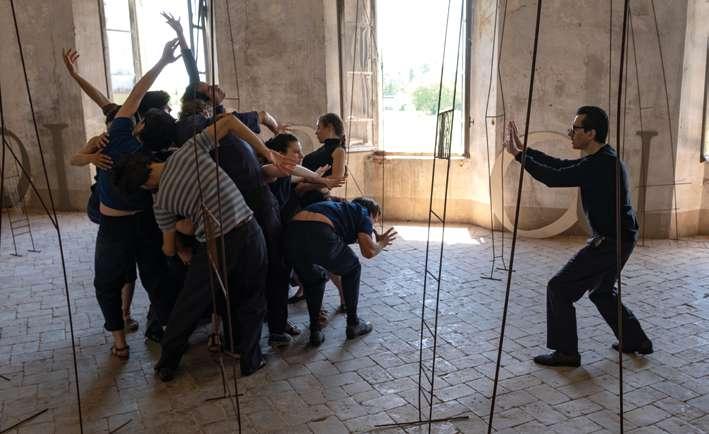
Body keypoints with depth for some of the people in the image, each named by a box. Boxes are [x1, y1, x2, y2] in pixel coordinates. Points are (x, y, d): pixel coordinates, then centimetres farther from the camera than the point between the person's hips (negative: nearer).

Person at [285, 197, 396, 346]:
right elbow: (369, 251, 6)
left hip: (292, 232, 6)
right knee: (352, 269, 24)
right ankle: (353, 324, 30)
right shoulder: (363, 213, 21)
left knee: (312, 280, 32)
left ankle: (315, 331, 24)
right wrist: (382, 243, 28)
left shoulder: (341, 207, 39)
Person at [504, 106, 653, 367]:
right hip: (617, 239, 10)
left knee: (560, 288, -5)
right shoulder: (600, 160, 9)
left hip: (610, 242, -10)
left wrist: (518, 155, -19)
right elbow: (559, 165, 14)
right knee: (601, 292, 26)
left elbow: (554, 178, -26)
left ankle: (566, 352, 4)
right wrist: (523, 149, 10)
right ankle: (636, 341, 36)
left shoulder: (603, 163, -23)